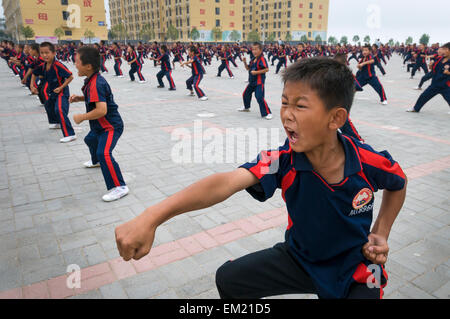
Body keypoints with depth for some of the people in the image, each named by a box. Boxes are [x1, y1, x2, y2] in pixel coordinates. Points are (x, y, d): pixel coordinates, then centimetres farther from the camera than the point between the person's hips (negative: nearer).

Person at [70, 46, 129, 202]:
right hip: (100, 126, 12)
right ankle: (96, 161, 67)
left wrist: (82, 117, -25)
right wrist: (79, 98, 5)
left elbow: (102, 110, -37)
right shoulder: (93, 81, 3)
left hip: (111, 126, -11)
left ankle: (119, 187, -23)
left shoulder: (96, 84, -28)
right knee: (90, 139, 36)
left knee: (104, 153, -28)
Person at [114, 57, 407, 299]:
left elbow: (399, 184, 1)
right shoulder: (284, 161, -27)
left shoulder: (371, 162, -25)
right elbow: (226, 183, -45)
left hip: (355, 272, -1)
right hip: (299, 257, 1)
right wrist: (153, 216, -57)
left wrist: (381, 234, -6)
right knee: (229, 279, -1)